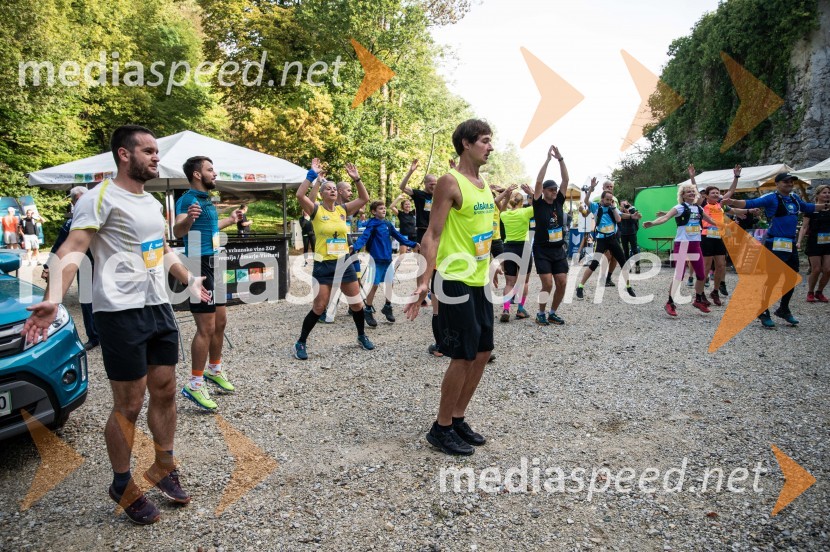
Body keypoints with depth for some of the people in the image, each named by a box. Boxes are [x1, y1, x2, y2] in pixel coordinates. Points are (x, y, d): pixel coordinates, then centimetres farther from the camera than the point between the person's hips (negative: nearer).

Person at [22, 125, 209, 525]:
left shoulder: (153, 203, 15)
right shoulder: (101, 197, -11)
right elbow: (73, 249, -22)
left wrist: (190, 281, 37)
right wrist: (53, 298, -36)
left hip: (160, 308, 8)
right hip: (121, 313, -8)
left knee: (165, 392, 13)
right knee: (128, 405, 2)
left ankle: (163, 468, 31)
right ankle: (123, 486, 21)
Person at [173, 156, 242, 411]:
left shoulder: (206, 199, 14)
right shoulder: (188, 198, -15)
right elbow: (178, 231, -31)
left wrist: (231, 220, 43)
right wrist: (187, 218, -52)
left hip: (213, 266, 10)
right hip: (200, 267, -10)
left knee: (220, 321, 17)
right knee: (206, 328, -8)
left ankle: (214, 370, 33)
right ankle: (194, 385, 2)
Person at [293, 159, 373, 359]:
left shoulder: (343, 209, 6)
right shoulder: (316, 210, -6)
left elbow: (364, 198, 5)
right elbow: (300, 194, -22)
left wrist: (356, 178, -4)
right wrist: (312, 174, -19)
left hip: (345, 262, 4)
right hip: (323, 265, -4)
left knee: (356, 303, 10)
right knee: (319, 308, -4)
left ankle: (362, 336, 32)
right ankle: (300, 343, 12)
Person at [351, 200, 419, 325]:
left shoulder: (388, 224, 9)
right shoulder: (372, 224, -9)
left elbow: (398, 236, 18)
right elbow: (364, 237, -22)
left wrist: (413, 244, 20)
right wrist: (355, 247, -40)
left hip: (388, 259, 6)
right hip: (376, 260, -6)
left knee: (390, 283, 11)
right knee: (374, 285, -2)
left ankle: (387, 307, 29)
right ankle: (368, 311, 11)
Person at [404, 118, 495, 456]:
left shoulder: (483, 184, 13)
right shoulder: (450, 182, -13)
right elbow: (433, 234, -17)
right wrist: (425, 279, -25)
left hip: (479, 281, 9)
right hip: (455, 281, -9)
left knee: (482, 353, 12)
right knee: (464, 357, -4)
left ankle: (457, 420, 27)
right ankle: (441, 429, 13)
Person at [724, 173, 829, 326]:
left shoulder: (795, 198, 12)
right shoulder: (771, 198, -10)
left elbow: (808, 208, 31)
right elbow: (750, 203, -24)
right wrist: (733, 202, -40)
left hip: (791, 244, 8)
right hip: (775, 244, -8)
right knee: (772, 279, -6)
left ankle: (784, 309, 31)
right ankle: (763, 313, 5)